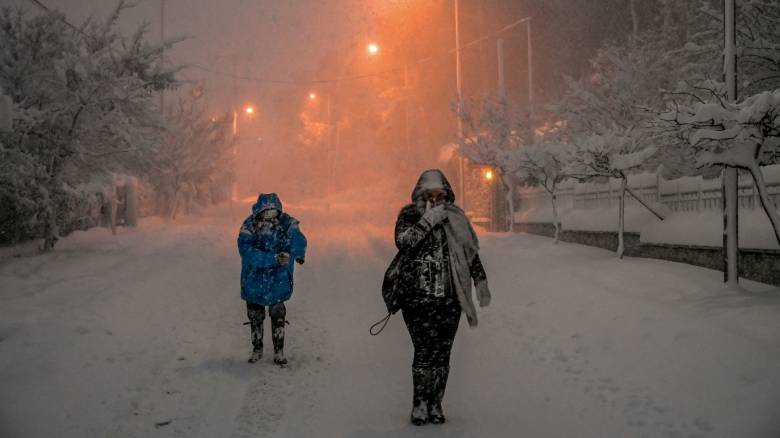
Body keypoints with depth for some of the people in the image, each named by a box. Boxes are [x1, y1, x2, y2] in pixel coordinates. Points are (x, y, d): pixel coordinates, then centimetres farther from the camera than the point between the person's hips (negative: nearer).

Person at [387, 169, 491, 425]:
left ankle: (435, 405, 13)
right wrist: (428, 220, -19)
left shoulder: (455, 218, 12)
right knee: (425, 351, -9)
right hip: (418, 298, -3)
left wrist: (481, 282, 14)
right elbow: (402, 240, -16)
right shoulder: (410, 215, 3)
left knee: (442, 353, 4)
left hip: (449, 299, 3)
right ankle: (420, 405, 2)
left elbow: (471, 252, 19)